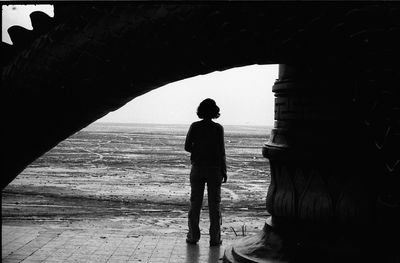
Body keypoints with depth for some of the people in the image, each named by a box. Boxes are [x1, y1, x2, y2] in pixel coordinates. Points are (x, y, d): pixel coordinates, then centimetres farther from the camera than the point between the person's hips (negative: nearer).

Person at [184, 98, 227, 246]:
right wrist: (224, 171, -1)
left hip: (197, 168, 1)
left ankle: (193, 236, 10)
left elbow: (187, 147, -3)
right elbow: (221, 151, -8)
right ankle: (215, 238, 6)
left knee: (195, 203, 8)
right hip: (214, 168, -1)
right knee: (214, 204, 4)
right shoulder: (218, 128, -7)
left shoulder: (195, 127, -2)